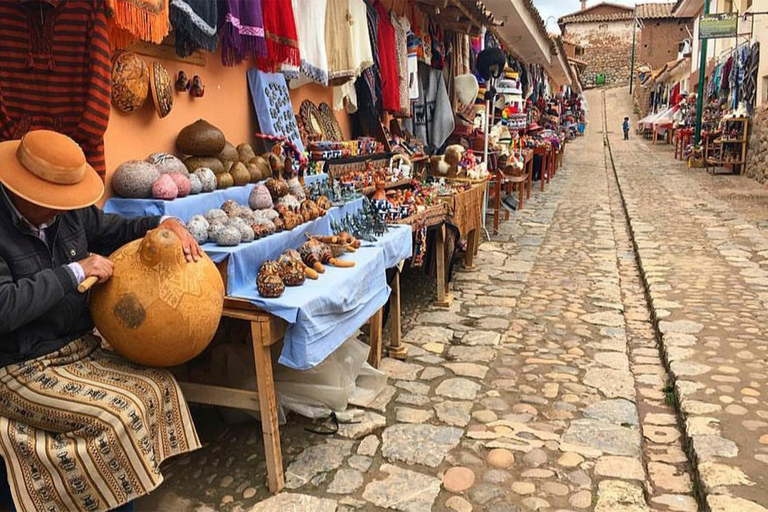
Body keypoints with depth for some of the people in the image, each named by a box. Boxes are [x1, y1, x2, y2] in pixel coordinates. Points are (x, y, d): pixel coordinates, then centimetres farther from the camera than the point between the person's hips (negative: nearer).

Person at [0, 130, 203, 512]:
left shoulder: (68, 211, 1)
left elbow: (116, 230, 16)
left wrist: (163, 223, -3)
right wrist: (74, 272, -26)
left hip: (82, 348, 7)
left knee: (159, 386, -6)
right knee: (120, 413, -20)